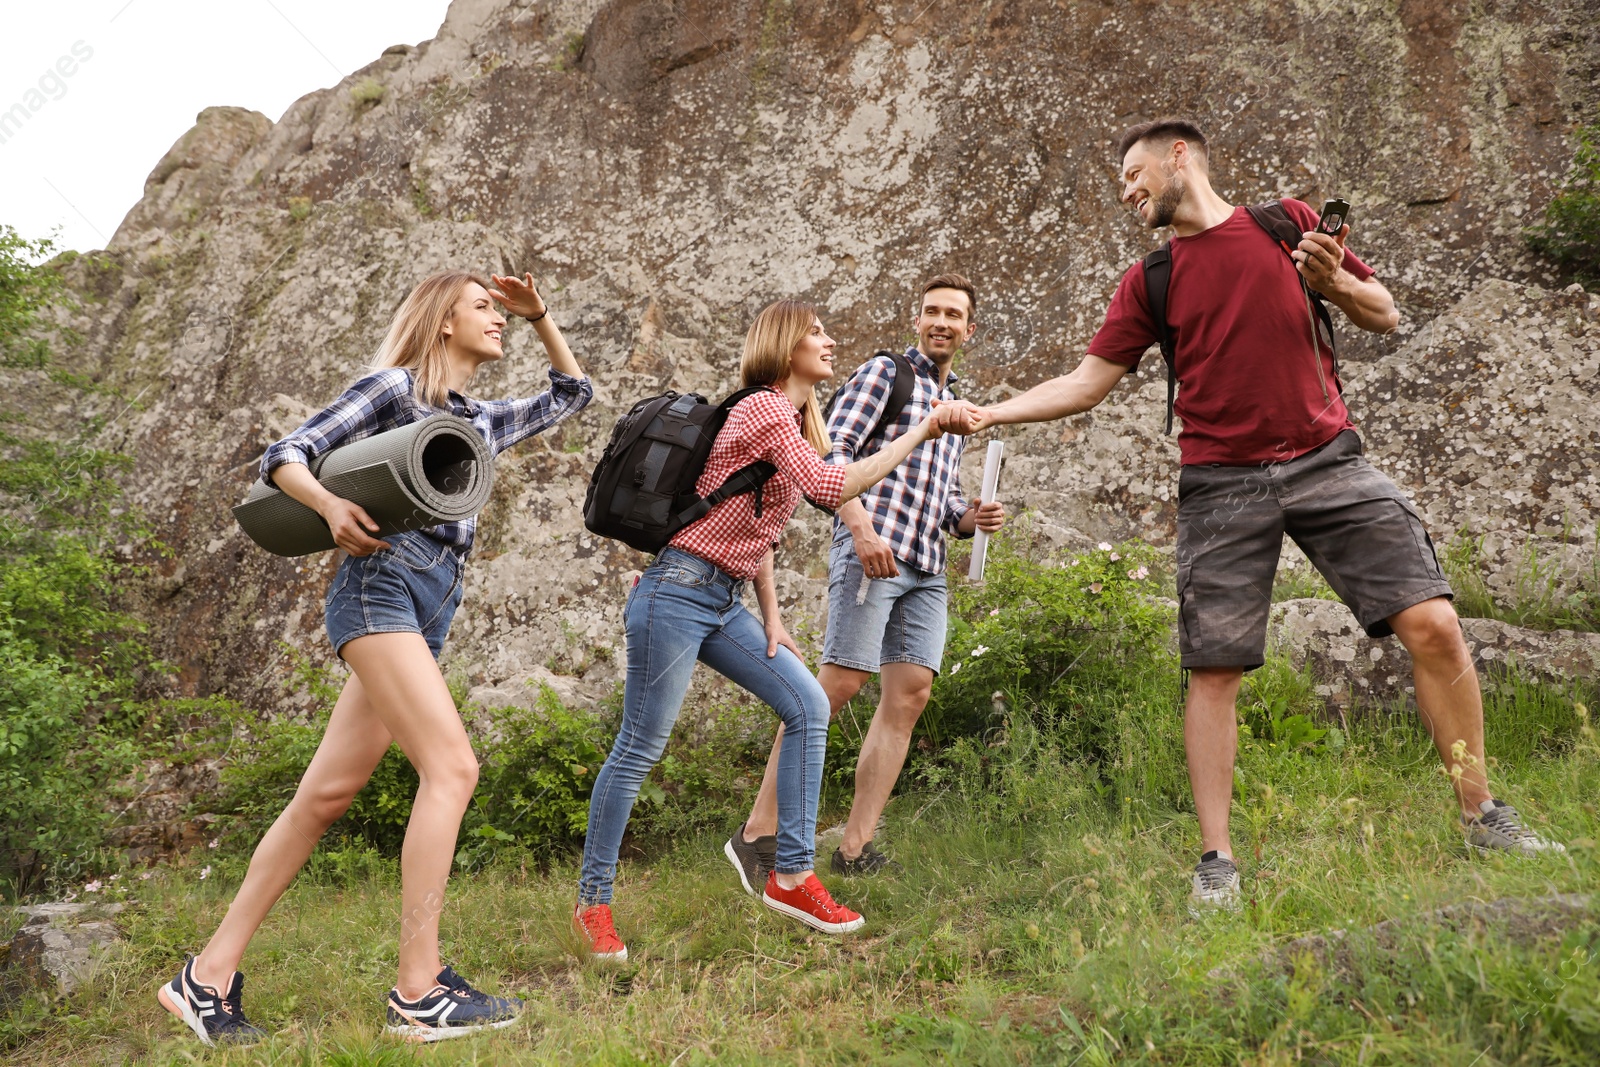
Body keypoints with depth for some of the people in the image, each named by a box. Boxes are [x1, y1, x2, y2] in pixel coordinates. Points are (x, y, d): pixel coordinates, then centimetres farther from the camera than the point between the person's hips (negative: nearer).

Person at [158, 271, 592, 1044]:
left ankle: (210, 975, 9)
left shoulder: (483, 421, 25)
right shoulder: (394, 386, 6)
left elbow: (572, 393, 37)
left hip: (430, 610, 7)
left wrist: (540, 316, 25)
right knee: (452, 766, -19)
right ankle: (419, 992, -18)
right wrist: (330, 504, -19)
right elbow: (285, 457, 1)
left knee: (325, 797, 3)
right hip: (380, 582, -7)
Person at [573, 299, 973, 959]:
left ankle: (792, 877, 7)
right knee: (640, 749, -2)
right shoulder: (763, 408, -12)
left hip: (725, 602, 9)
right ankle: (592, 902, 13)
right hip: (679, 590, -9)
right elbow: (828, 488, -24)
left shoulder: (790, 421, 17)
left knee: (808, 705, 1)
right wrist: (918, 435, -18)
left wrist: (772, 617, 12)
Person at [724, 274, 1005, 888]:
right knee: (840, 683, -14)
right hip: (873, 548, -7)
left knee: (910, 693, -2)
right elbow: (830, 450, -8)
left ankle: (855, 849, 1)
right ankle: (758, 834, -9)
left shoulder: (955, 407, 27)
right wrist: (861, 527, -20)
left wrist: (971, 519, 9)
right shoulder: (885, 371, 5)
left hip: (926, 565, 8)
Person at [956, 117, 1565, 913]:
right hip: (1222, 483, 1)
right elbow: (1085, 384, 8)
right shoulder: (1149, 281, 9)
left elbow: (1386, 316, 12)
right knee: (1213, 670, -3)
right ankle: (1215, 859, 6)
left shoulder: (1288, 222, 8)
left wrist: (1336, 283, -9)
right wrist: (989, 413, -2)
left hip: (1325, 460, 0)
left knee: (1432, 622, -9)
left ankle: (1482, 815, 9)